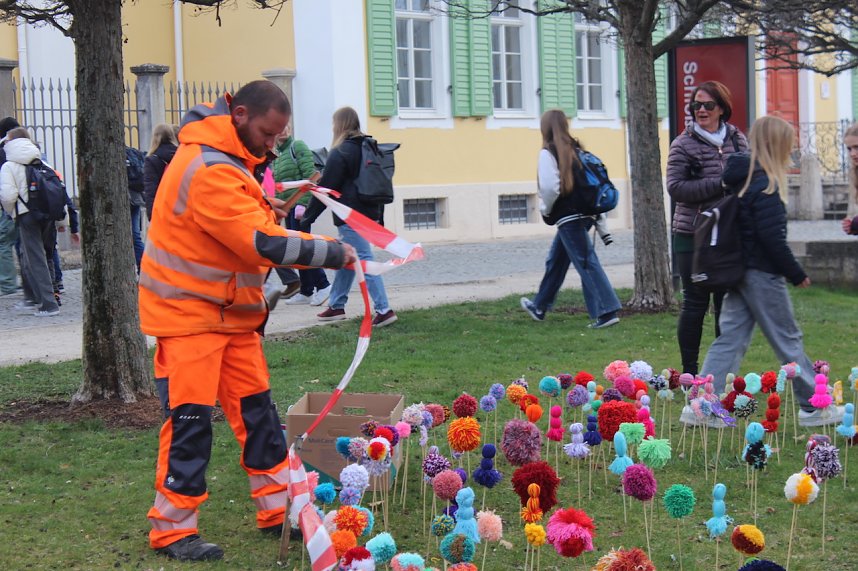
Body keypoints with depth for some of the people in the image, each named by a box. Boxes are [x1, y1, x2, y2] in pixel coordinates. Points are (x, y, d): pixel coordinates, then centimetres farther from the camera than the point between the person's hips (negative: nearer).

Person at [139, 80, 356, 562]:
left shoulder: (226, 159, 10)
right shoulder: (209, 169, -24)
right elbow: (262, 244, -29)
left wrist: (261, 209, 5)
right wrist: (332, 252, -22)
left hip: (231, 310, 10)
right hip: (190, 310, -10)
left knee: (256, 409, 10)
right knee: (190, 418, -6)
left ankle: (279, 510, 18)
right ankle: (174, 530, 4)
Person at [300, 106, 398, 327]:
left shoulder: (340, 153, -11)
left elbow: (325, 188, -11)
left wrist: (307, 218, -7)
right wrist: (379, 216, 25)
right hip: (370, 213, 9)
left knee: (364, 261, -10)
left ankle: (383, 309, -15)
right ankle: (336, 306, 26)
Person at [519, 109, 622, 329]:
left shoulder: (548, 153, -11)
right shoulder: (576, 149, 12)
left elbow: (550, 188, -22)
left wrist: (546, 210, -1)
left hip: (567, 217, -8)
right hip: (584, 214, 8)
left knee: (586, 263, -9)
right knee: (556, 261, 21)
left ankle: (606, 311, -13)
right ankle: (540, 307, 35)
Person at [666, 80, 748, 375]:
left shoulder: (738, 140, 9)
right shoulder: (683, 144, -4)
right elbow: (675, 187, -12)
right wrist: (719, 185, -18)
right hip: (693, 236, -4)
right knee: (695, 302, 0)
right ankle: (689, 370, 9)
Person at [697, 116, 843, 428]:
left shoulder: (739, 180, 9)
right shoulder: (765, 185, -18)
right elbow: (773, 238, -20)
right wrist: (797, 275, -10)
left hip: (739, 271, 8)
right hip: (762, 274, -8)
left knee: (730, 339, 9)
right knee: (788, 340, 4)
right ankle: (813, 406, 15)